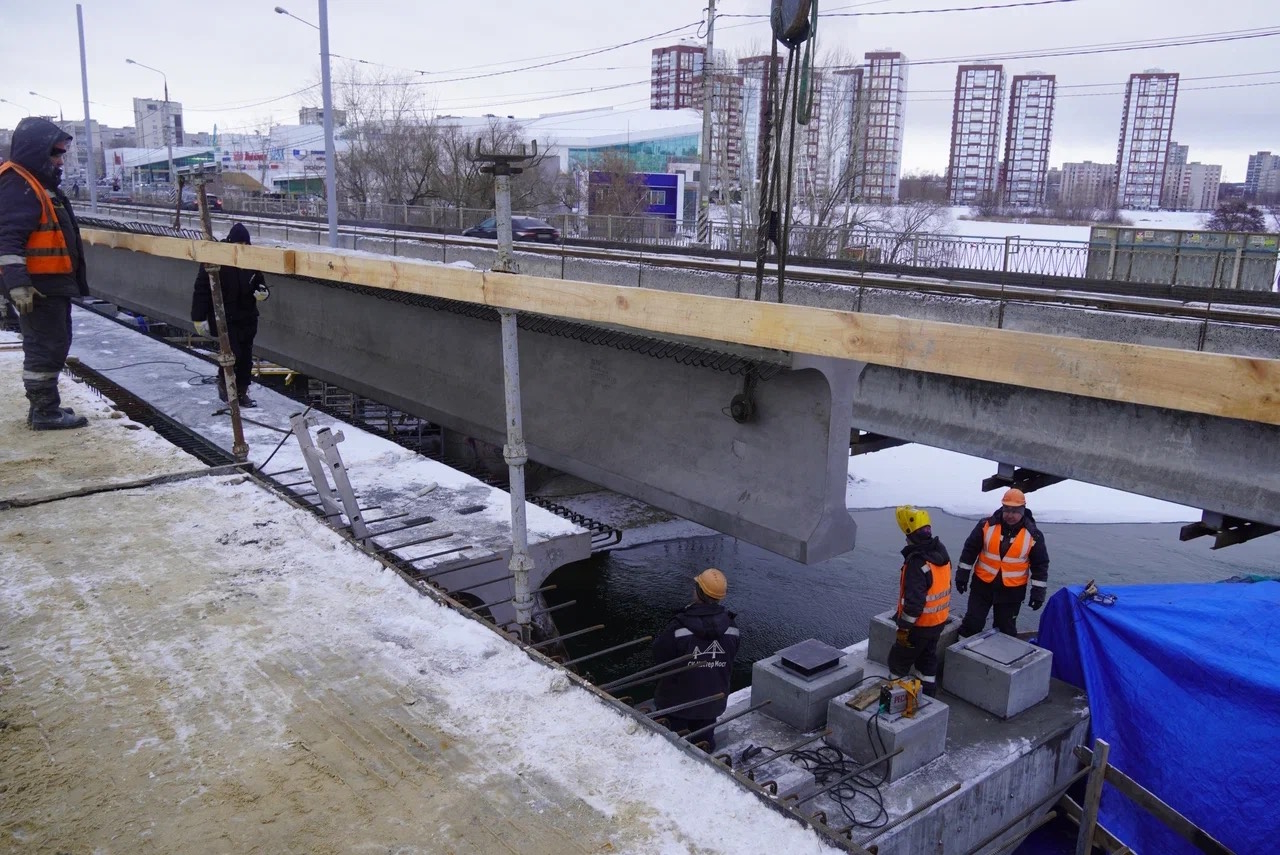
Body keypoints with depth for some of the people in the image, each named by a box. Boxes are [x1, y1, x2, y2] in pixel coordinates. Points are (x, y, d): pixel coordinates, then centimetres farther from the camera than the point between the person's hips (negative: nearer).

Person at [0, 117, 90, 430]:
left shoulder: (38, 182, 18)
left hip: (52, 282, 11)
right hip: (36, 285, -11)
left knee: (53, 345, 16)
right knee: (47, 347, -6)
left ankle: (44, 405, 25)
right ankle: (45, 412, 1)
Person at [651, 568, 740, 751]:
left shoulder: (679, 627, -27)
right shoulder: (730, 626, -12)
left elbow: (659, 656, -15)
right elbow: (730, 659, 1)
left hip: (678, 701, -4)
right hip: (713, 700, 4)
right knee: (705, 739, 23)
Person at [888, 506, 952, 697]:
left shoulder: (917, 563, -31)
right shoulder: (941, 551, -2)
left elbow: (914, 601, -30)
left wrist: (903, 627, -19)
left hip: (920, 624, -8)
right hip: (939, 620, 8)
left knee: (898, 661, 9)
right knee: (928, 658, 23)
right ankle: (928, 695, 33)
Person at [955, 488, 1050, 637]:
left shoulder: (1033, 534, -8)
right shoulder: (987, 525, -9)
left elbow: (1040, 564, -1)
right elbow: (970, 550, 0)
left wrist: (1038, 592, -3)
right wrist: (962, 575, 0)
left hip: (1012, 591, 0)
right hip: (982, 585, 0)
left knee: (1006, 629, 11)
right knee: (972, 623, 4)